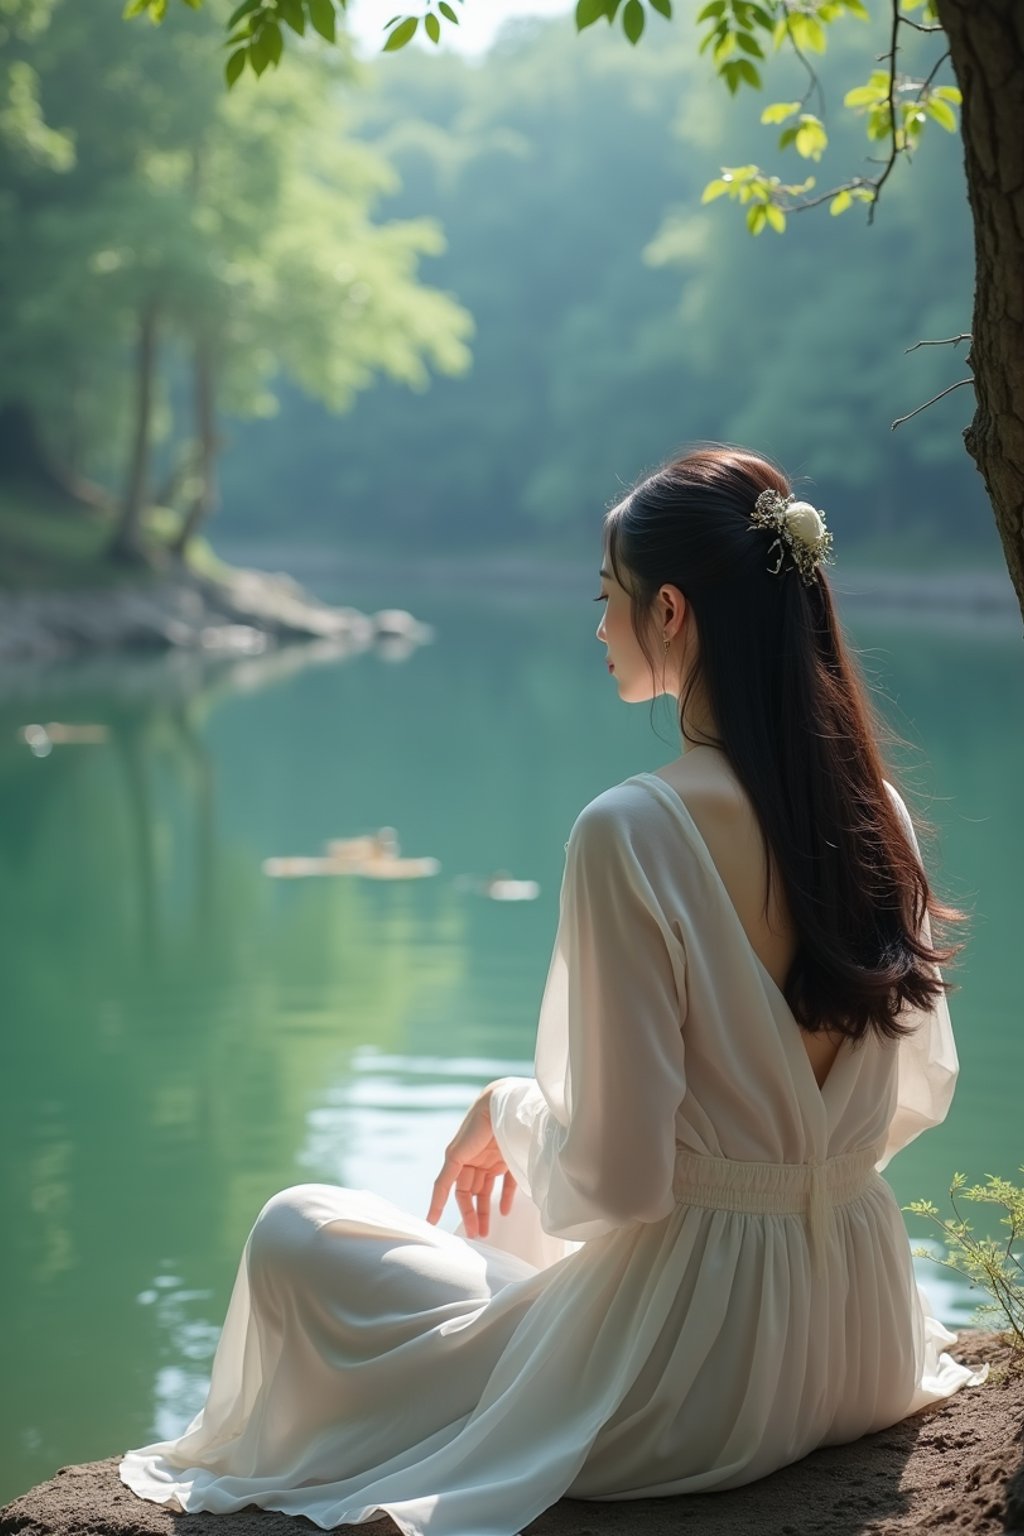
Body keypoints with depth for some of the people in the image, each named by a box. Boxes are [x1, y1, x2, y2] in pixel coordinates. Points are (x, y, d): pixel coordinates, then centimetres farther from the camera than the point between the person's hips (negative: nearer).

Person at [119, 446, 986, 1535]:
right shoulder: (874, 811, -3)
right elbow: (919, 1093, 10)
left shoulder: (632, 833, -24)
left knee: (294, 1234, 11)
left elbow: (612, 1177, -21)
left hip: (691, 1387, -7)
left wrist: (504, 1111, -1)